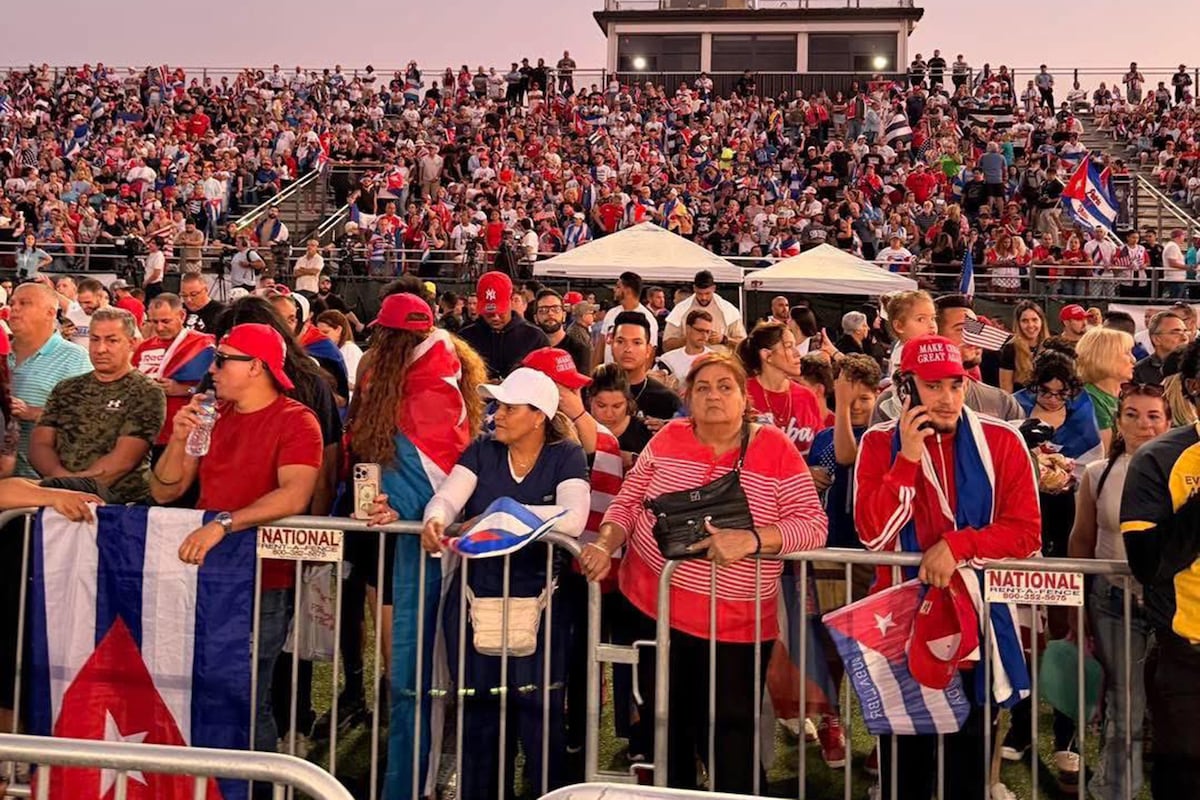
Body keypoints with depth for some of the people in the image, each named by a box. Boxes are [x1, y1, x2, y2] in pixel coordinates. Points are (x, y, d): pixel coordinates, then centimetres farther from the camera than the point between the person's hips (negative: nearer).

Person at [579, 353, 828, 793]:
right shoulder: (668, 438, 0)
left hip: (736, 621, -3)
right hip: (653, 604, 3)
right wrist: (605, 545, -12)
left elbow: (813, 524, -12)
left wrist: (750, 539, -27)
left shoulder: (776, 448, -8)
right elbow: (628, 502, 6)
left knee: (729, 734, 2)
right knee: (664, 725, 17)